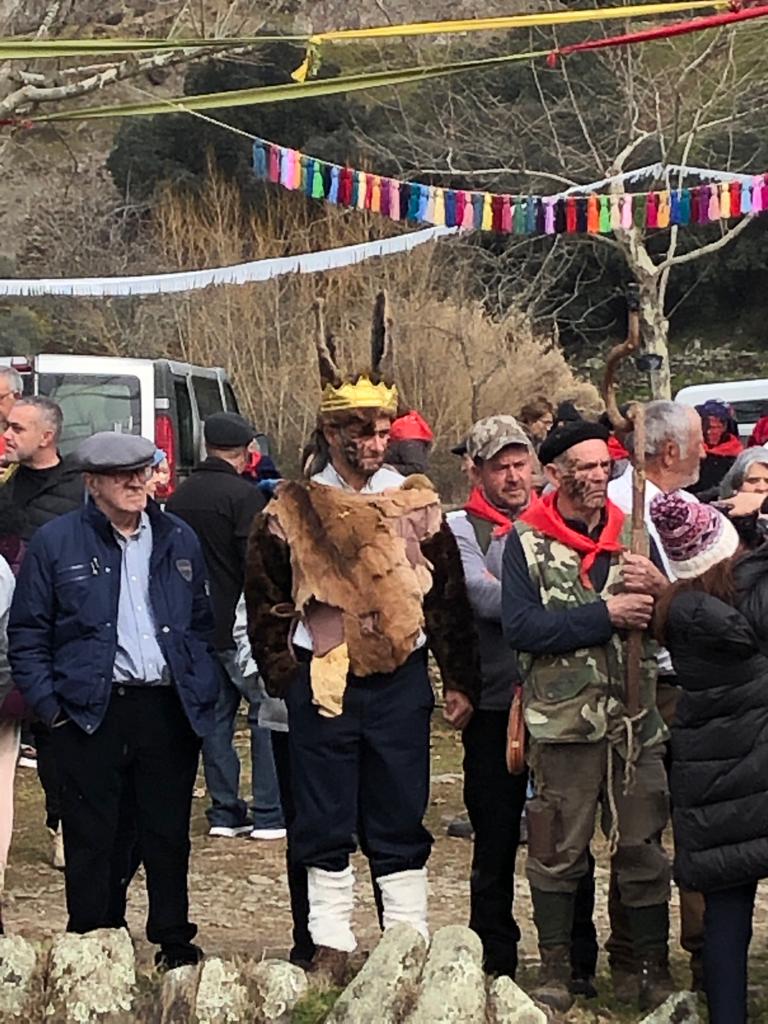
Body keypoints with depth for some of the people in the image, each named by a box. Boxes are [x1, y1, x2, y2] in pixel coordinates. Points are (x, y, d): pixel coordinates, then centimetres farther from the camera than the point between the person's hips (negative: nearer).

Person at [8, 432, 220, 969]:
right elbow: (27, 634, 2)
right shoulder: (56, 543, 1)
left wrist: (205, 693, 7)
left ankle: (175, 943, 20)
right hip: (92, 713, -2)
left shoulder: (179, 540, 12)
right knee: (94, 839, 3)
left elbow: (203, 625, 17)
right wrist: (49, 704, -5)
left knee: (170, 835, 8)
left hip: (171, 709, 3)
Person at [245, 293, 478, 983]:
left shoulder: (417, 505, 4)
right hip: (321, 684, -1)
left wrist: (460, 682, 3)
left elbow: (449, 596, 6)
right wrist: (282, 674, 1)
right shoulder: (293, 509, 0)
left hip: (401, 681, 1)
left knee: (401, 823, 7)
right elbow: (266, 597, 6)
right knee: (324, 824, 6)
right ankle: (331, 946, 14)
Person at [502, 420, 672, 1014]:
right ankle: (556, 969, 17)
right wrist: (606, 615, -17)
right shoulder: (528, 540, 0)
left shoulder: (631, 533, 11)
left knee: (643, 848, 6)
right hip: (564, 719, -3)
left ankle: (655, 970, 15)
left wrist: (661, 590, -11)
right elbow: (521, 627, -13)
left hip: (636, 717, 3)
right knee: (559, 850, 5)